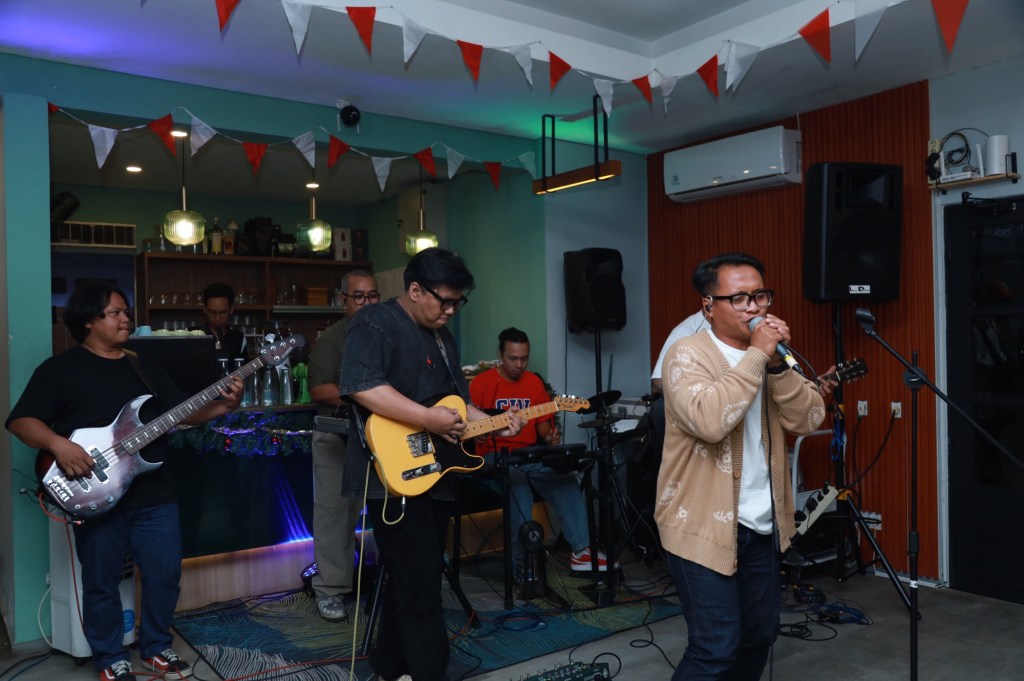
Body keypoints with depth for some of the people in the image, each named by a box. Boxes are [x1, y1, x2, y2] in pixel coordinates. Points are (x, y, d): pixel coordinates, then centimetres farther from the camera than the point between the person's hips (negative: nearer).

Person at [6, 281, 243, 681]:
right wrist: (58, 444, -24)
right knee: (101, 583, 8)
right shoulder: (59, 369, -1)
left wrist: (222, 406, -5)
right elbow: (20, 420, -6)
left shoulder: (144, 367, 14)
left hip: (154, 493, 4)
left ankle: (156, 649, 28)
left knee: (165, 574, 9)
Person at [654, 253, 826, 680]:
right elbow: (709, 421, -31)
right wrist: (755, 355, -25)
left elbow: (809, 419, -2)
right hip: (704, 525, -7)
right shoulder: (688, 354, -14)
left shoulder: (770, 355, 8)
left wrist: (779, 365, -16)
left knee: (760, 634, 18)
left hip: (761, 523, 7)